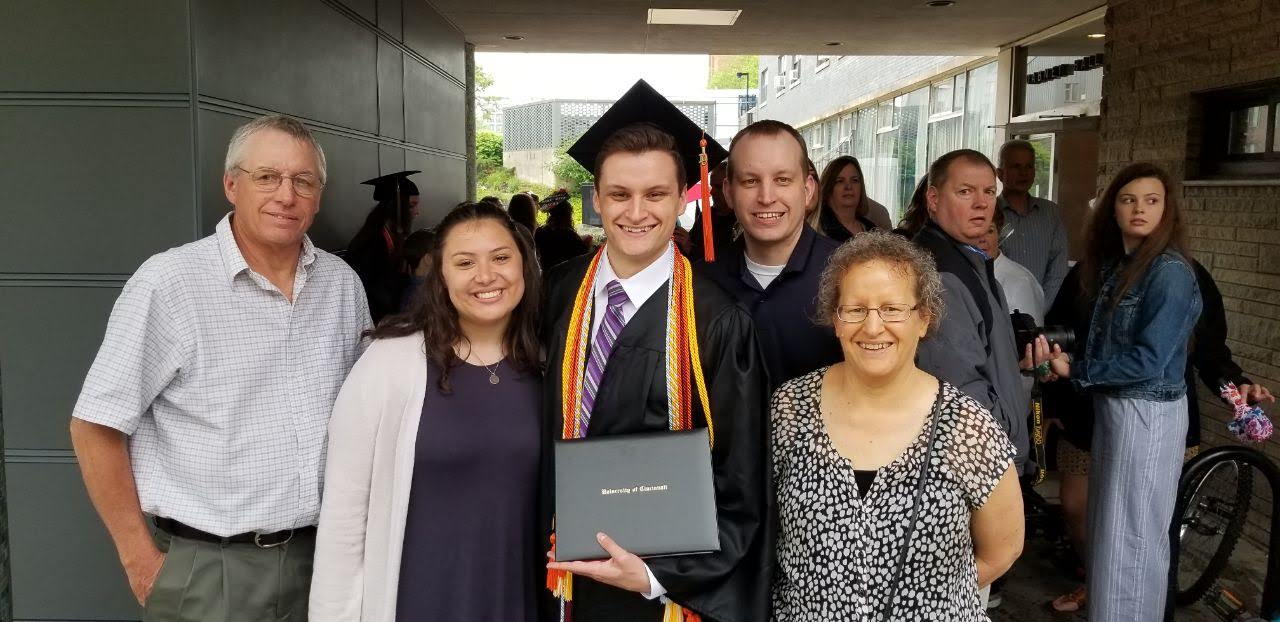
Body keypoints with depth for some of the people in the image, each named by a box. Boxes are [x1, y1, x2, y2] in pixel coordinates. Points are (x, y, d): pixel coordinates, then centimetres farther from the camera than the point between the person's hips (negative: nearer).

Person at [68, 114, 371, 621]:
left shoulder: (342, 283, 2)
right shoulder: (169, 282, -13)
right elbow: (94, 425, -9)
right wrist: (140, 560, -7)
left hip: (324, 556, 5)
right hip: (210, 570, -4)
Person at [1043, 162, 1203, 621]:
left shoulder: (1171, 273, -17)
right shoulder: (1113, 264, 8)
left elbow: (1148, 360, -22)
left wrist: (1075, 371, -14)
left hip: (1148, 413, -8)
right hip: (1110, 405, 8)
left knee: (1131, 535, 1)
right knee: (1107, 524, 19)